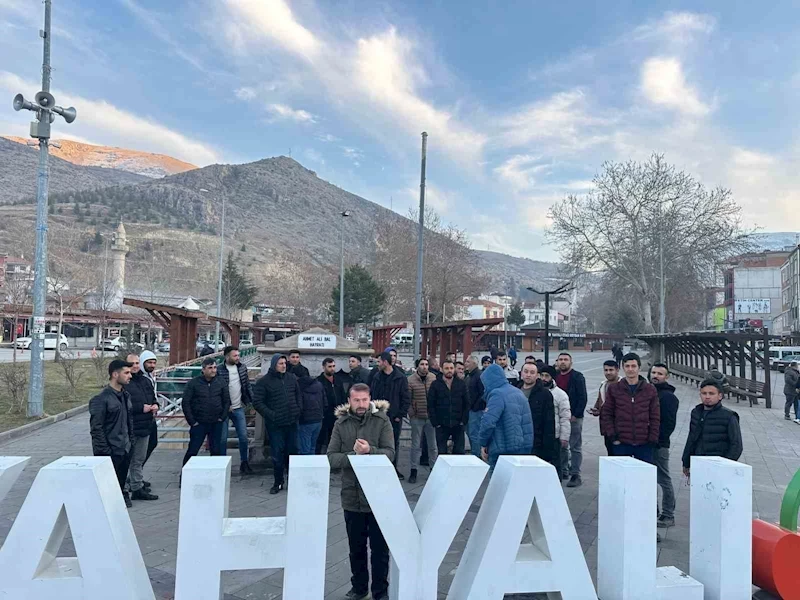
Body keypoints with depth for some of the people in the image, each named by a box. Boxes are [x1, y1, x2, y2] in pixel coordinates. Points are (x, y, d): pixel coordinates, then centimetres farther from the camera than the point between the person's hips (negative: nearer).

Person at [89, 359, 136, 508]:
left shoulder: (125, 395, 10)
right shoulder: (102, 399, -15)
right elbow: (96, 428, -15)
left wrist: (131, 440, 13)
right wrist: (104, 451, -16)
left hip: (125, 449, 7)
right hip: (109, 452, -7)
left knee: (121, 481, 15)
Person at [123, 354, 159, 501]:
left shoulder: (146, 381, 13)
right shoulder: (124, 383, -13)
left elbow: (153, 398, 25)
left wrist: (155, 405, 4)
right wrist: (141, 408, -21)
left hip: (144, 426, 8)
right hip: (130, 428, -8)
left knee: (139, 459, 17)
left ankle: (137, 486, 28)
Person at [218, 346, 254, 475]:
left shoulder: (242, 368, 3)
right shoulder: (219, 371, -12)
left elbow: (247, 386, 10)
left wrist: (253, 401, 3)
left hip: (239, 408, 4)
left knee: (243, 437, 5)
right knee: (222, 439, 4)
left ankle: (244, 463, 18)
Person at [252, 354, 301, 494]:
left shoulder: (291, 378, 6)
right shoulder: (264, 382, -8)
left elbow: (298, 394, 18)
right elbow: (257, 402, -9)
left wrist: (298, 409, 6)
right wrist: (270, 414, -15)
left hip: (292, 422, 4)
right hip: (275, 424, -4)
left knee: (292, 451, 12)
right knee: (277, 454, 2)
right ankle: (278, 482, 16)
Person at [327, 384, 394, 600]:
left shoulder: (382, 420, -6)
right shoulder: (341, 423, 0)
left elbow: (390, 453, -12)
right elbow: (331, 457, -6)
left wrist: (369, 451, -29)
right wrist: (353, 456, -22)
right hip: (352, 495, 2)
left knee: (380, 548, 9)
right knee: (356, 547, 18)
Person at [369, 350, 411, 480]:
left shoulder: (401, 378, -6)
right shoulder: (376, 377, 6)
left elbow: (406, 399, -5)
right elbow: (371, 395, 8)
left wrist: (400, 415, -9)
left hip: (394, 417, -3)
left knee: (394, 444, 9)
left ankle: (393, 468, 23)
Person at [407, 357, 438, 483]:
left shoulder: (434, 378, -2)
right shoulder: (410, 380, -7)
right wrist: (411, 414, -6)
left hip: (431, 417, 2)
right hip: (417, 417, -2)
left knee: (433, 445, 11)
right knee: (416, 445, 8)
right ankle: (413, 471, 17)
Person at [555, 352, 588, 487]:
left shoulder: (577, 377, -5)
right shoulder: (555, 376, 11)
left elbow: (583, 398, -9)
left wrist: (575, 415, -15)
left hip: (574, 417, -5)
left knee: (575, 447, 0)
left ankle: (575, 475, 6)